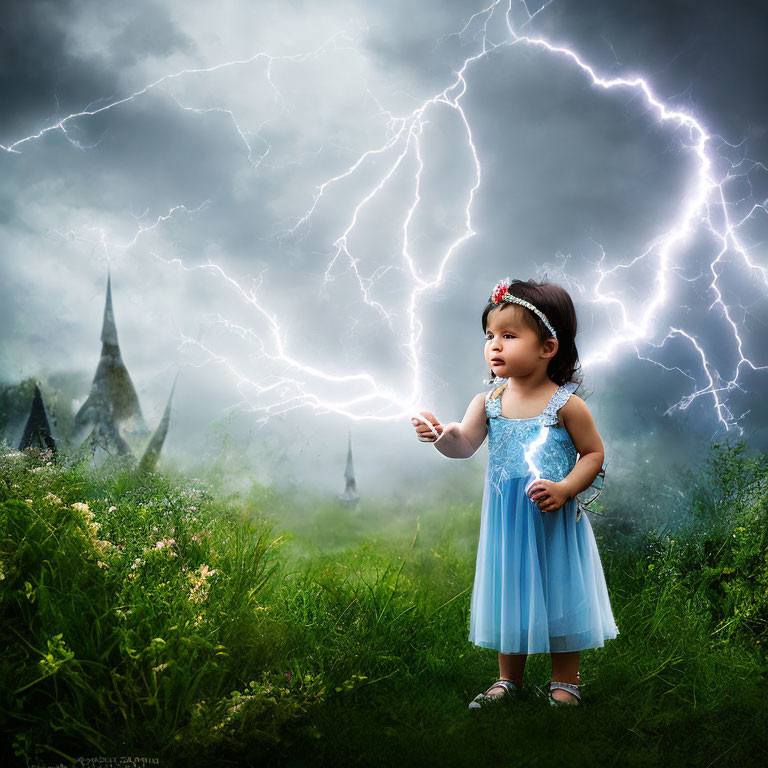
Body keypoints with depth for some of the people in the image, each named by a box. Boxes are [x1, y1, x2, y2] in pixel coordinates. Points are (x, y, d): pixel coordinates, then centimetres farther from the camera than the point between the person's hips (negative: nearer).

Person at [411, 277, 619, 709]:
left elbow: (594, 453, -6)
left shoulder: (565, 404, -12)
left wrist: (564, 489, -18)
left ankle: (565, 682, 28)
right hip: (505, 520, 4)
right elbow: (465, 445, -11)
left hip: (554, 520, -4)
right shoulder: (488, 402, -2)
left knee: (558, 594, 9)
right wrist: (441, 434, -32)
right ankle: (509, 680, 33)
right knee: (509, 593, 16)